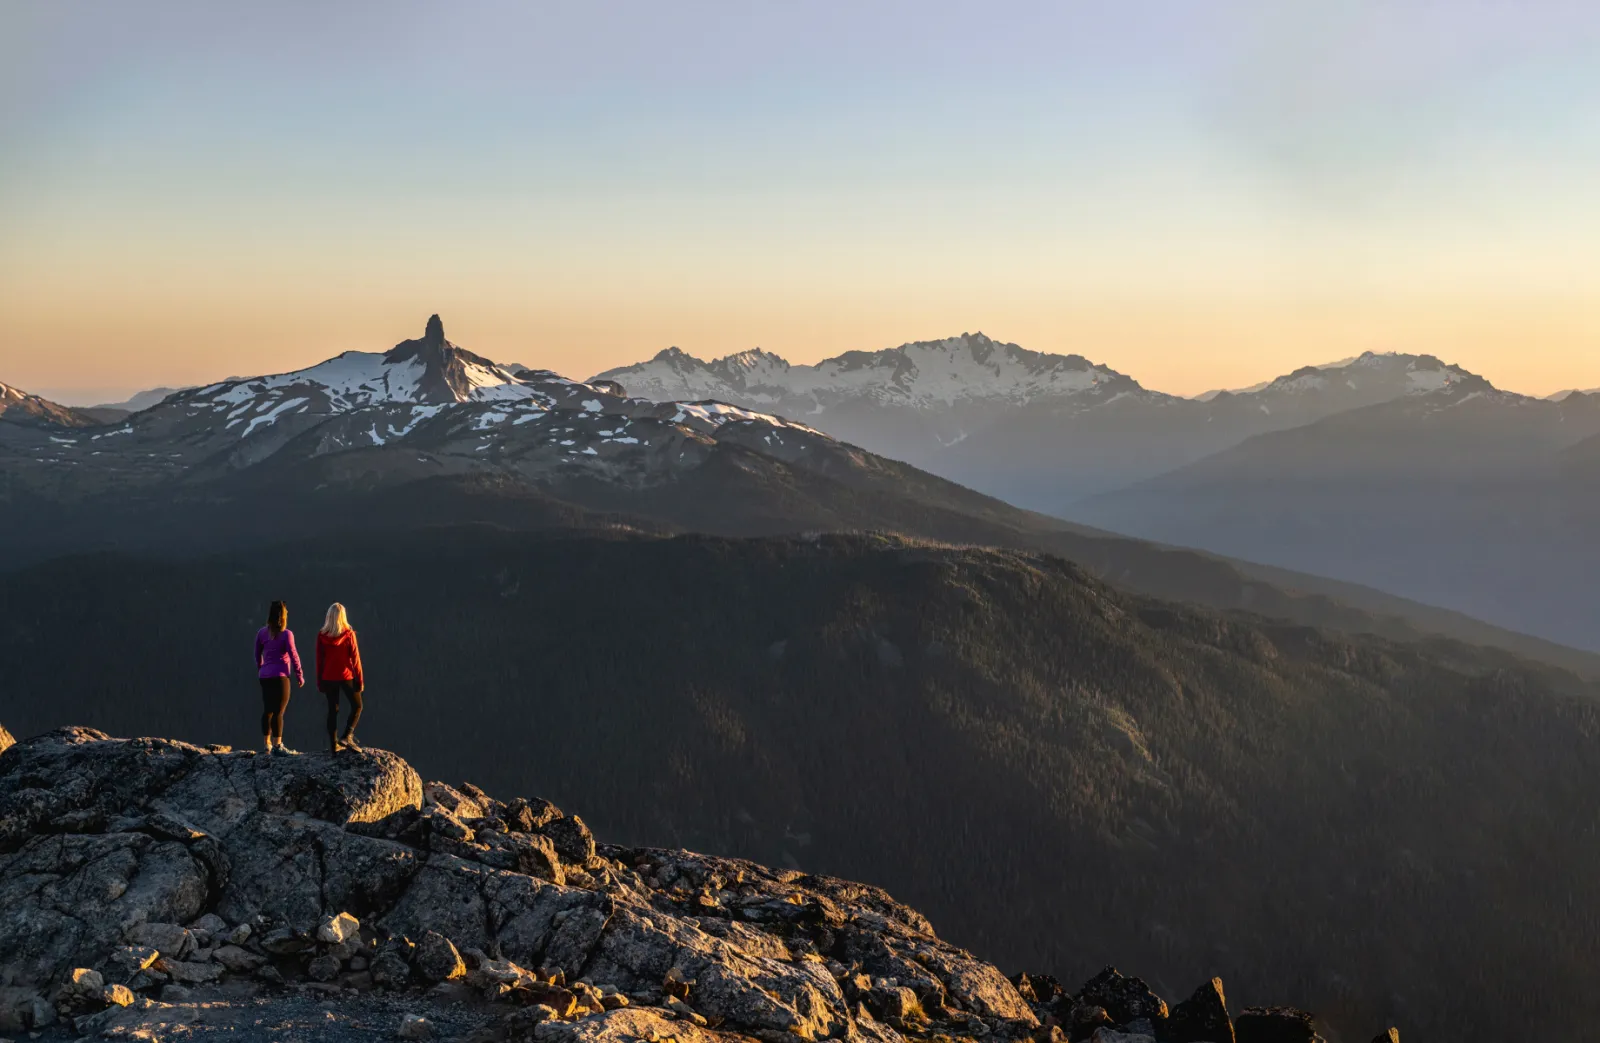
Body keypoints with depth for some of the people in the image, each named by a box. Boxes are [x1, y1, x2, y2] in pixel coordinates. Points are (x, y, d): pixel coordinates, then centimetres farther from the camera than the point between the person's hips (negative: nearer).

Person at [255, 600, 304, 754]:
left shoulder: (262, 633, 6)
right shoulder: (286, 634, -9)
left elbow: (258, 655, 14)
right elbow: (293, 656, -9)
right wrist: (300, 676, 0)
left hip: (265, 676, 6)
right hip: (280, 676, -6)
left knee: (267, 710, 13)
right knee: (278, 711, -6)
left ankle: (267, 744, 18)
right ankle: (277, 745, -9)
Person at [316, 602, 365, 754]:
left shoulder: (322, 635, -2)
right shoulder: (349, 634, -9)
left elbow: (319, 660, 2)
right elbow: (355, 658, -7)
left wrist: (319, 681, 9)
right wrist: (360, 679, -1)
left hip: (328, 678, 3)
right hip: (346, 676, -3)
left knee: (333, 710, 10)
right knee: (357, 706, 13)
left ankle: (333, 745, 7)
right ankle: (347, 736, -5)